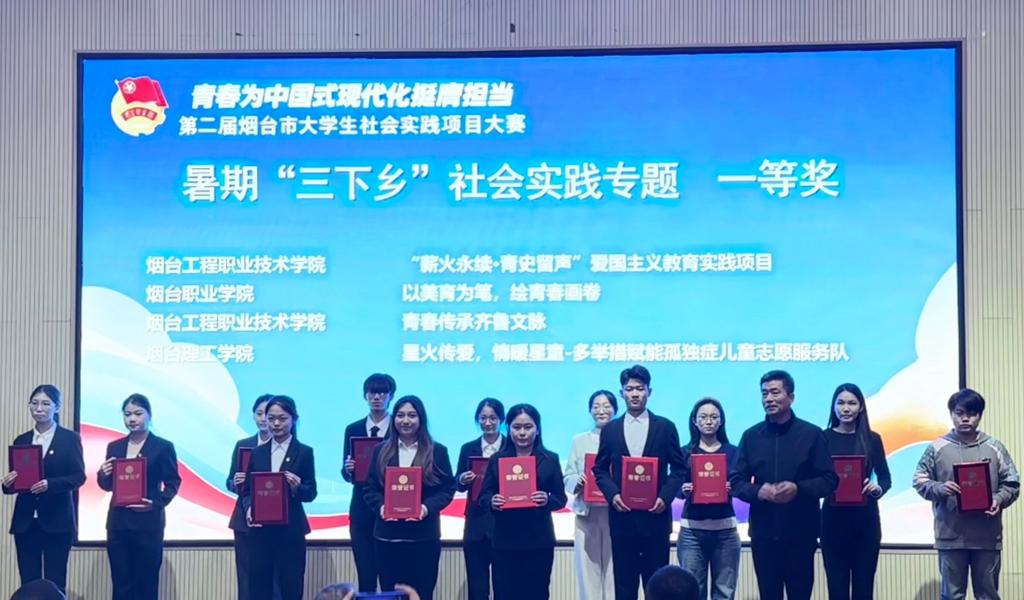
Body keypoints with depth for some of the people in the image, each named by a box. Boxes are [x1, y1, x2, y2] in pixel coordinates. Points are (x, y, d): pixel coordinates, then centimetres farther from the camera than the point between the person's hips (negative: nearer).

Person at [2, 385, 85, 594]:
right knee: (28, 584, 3)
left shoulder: (70, 438, 1)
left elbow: (79, 476, -5)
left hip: (57, 521, -3)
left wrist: (50, 484, -21)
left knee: (55, 584, -3)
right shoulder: (21, 440, 12)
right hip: (25, 521, 4)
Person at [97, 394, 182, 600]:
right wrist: (104, 474, -11)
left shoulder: (163, 447, 1)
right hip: (118, 523, 4)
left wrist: (156, 503, -19)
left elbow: (173, 483, -2)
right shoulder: (114, 447, 13)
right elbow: (107, 485, 12)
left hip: (148, 523, -4)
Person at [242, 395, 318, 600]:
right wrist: (249, 508, -10)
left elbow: (311, 493, 0)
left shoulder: (304, 452, 0)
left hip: (290, 531, -3)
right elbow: (247, 490, 10)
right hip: (260, 530, 3)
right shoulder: (258, 452, 10)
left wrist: (297, 488, -21)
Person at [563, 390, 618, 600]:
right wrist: (577, 482, -11)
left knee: (615, 571, -3)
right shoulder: (579, 441, 12)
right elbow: (567, 478, 9)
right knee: (587, 570, 1)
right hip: (587, 514, 2)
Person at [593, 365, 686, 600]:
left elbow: (678, 469, 4)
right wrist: (612, 494, -8)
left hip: (655, 515, -1)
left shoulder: (665, 427, 5)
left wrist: (665, 497, -11)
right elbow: (600, 469, 10)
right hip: (622, 516, 1)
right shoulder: (610, 429, 9)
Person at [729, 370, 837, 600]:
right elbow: (735, 482, 6)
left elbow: (829, 480, -2)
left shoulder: (812, 434, 0)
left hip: (800, 533, -2)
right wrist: (758, 491, -15)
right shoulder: (751, 436, 7)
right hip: (763, 533, 2)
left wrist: (797, 489, -19)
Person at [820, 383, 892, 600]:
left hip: (866, 519, 1)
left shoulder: (872, 439, 5)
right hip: (834, 519, -1)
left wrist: (879, 488, -13)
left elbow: (885, 477, 8)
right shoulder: (824, 438, 1)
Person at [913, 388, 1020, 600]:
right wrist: (940, 488, -14)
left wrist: (999, 500, -13)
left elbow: (1012, 484, 6)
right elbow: (920, 481, 5)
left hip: (987, 536, 1)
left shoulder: (994, 447, 3)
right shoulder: (937, 448, 1)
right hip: (950, 535, -1)